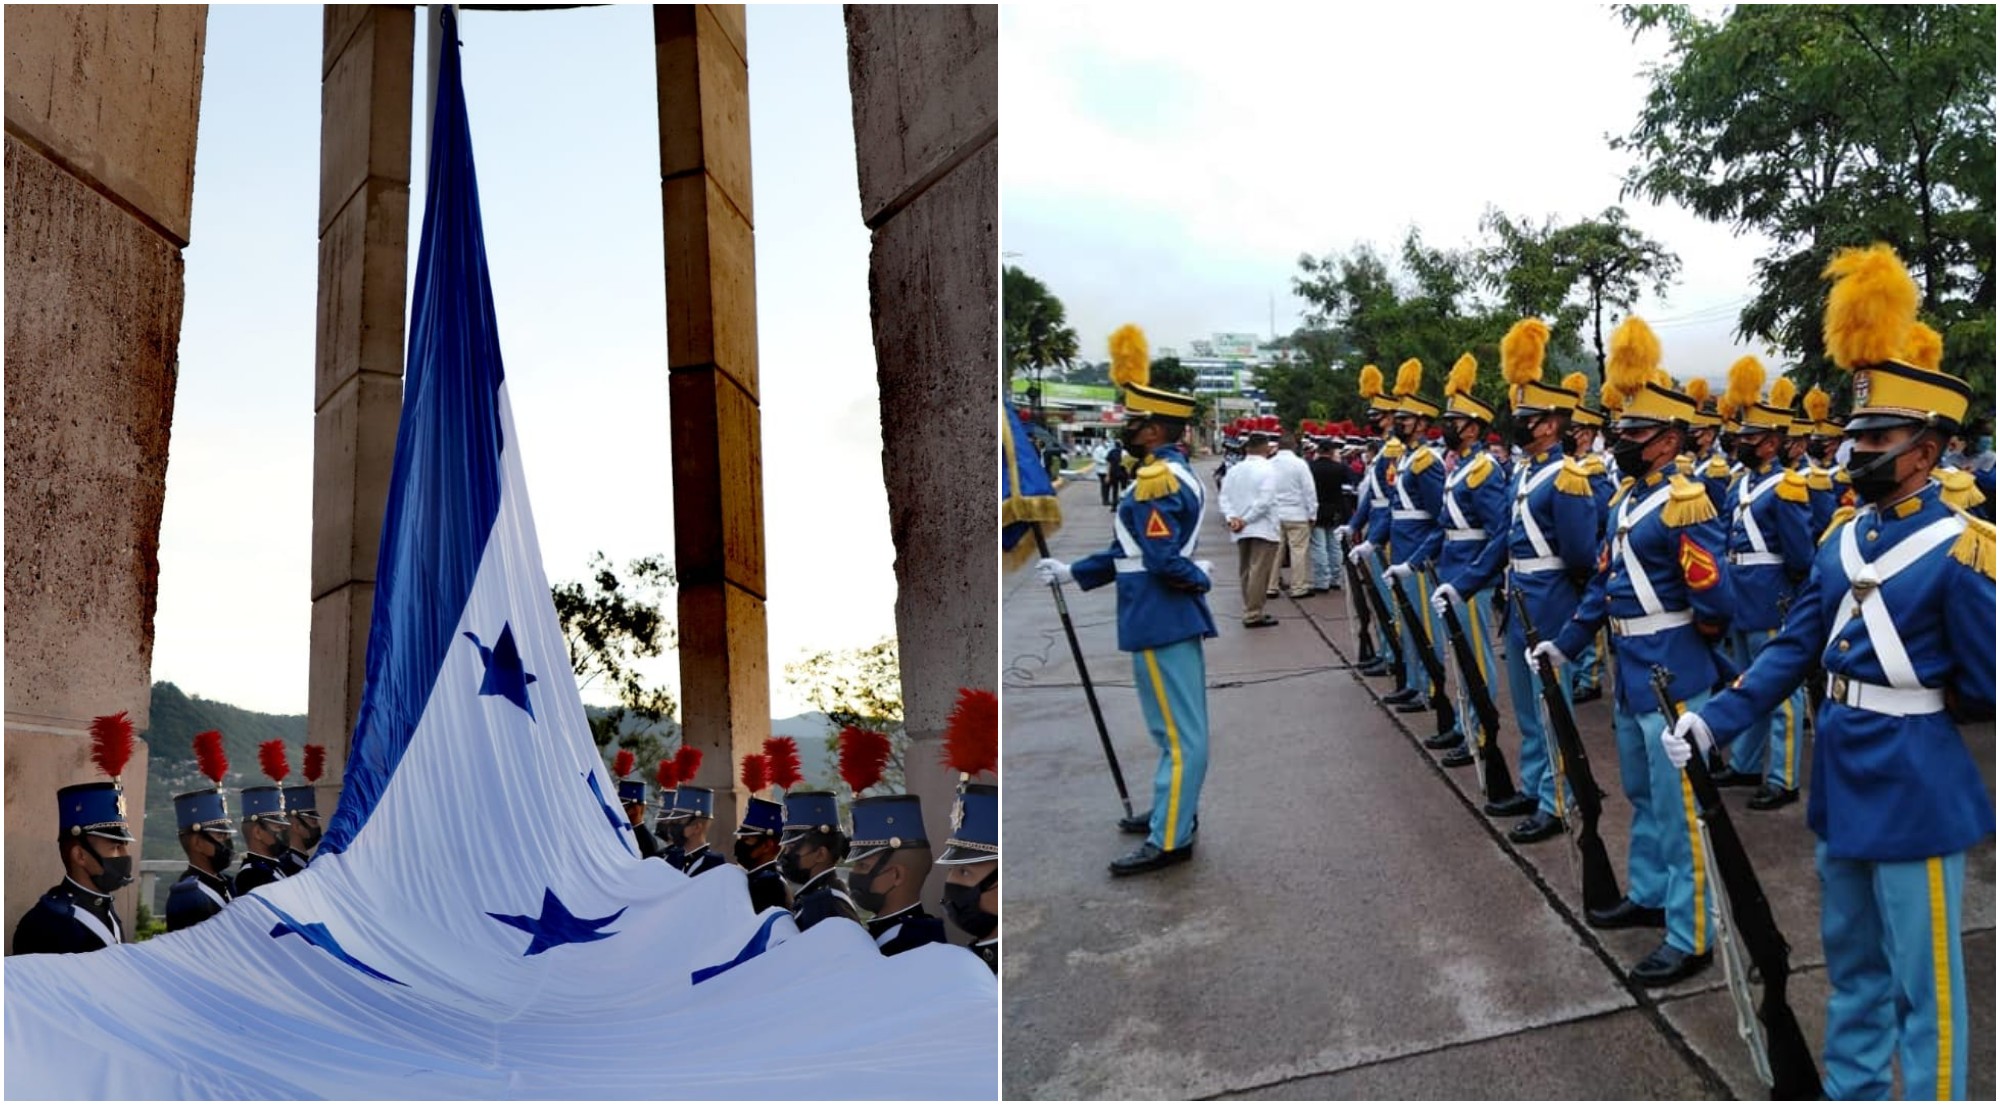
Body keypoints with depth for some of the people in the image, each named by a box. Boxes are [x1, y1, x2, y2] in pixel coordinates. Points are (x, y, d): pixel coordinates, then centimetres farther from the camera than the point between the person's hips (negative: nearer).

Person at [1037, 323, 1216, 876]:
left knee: (1179, 732, -5)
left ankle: (1168, 840, 1)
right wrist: (1072, 570, 15)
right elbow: (1131, 553, 17)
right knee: (1182, 728, 19)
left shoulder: (1155, 481, -19)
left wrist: (1198, 579, -5)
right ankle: (1173, 810, 32)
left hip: (1162, 621, -10)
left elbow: (1163, 561, -24)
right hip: (1174, 616, 10)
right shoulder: (1175, 472, 13)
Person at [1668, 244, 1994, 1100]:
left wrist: (1916, 707, 1)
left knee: (1921, 979, 4)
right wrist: (1716, 718, -3)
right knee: (1851, 961, 20)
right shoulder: (1841, 540, 6)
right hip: (1839, 772, 8)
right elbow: (1794, 647, 6)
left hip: (1914, 784, -7)